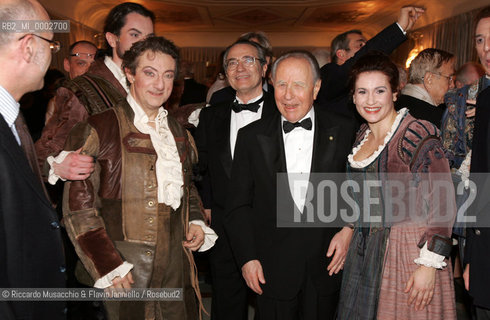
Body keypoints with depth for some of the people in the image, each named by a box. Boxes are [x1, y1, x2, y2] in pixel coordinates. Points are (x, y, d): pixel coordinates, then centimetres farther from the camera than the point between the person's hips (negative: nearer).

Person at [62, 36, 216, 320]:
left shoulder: (180, 134, 13)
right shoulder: (99, 129, -7)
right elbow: (78, 205, -9)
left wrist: (196, 221, 7)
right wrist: (106, 265, -12)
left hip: (177, 265, 5)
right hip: (124, 271, -5)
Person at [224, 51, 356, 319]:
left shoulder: (343, 131, -1)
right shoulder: (251, 136, -1)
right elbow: (238, 205, 1)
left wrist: (349, 229, -7)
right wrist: (247, 257, -4)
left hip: (326, 266, 1)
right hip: (273, 270, 0)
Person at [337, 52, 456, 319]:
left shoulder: (418, 134, -14)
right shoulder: (362, 136, 7)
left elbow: (443, 201, -17)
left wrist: (429, 264, -20)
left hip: (409, 252, -6)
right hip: (364, 252, 6)